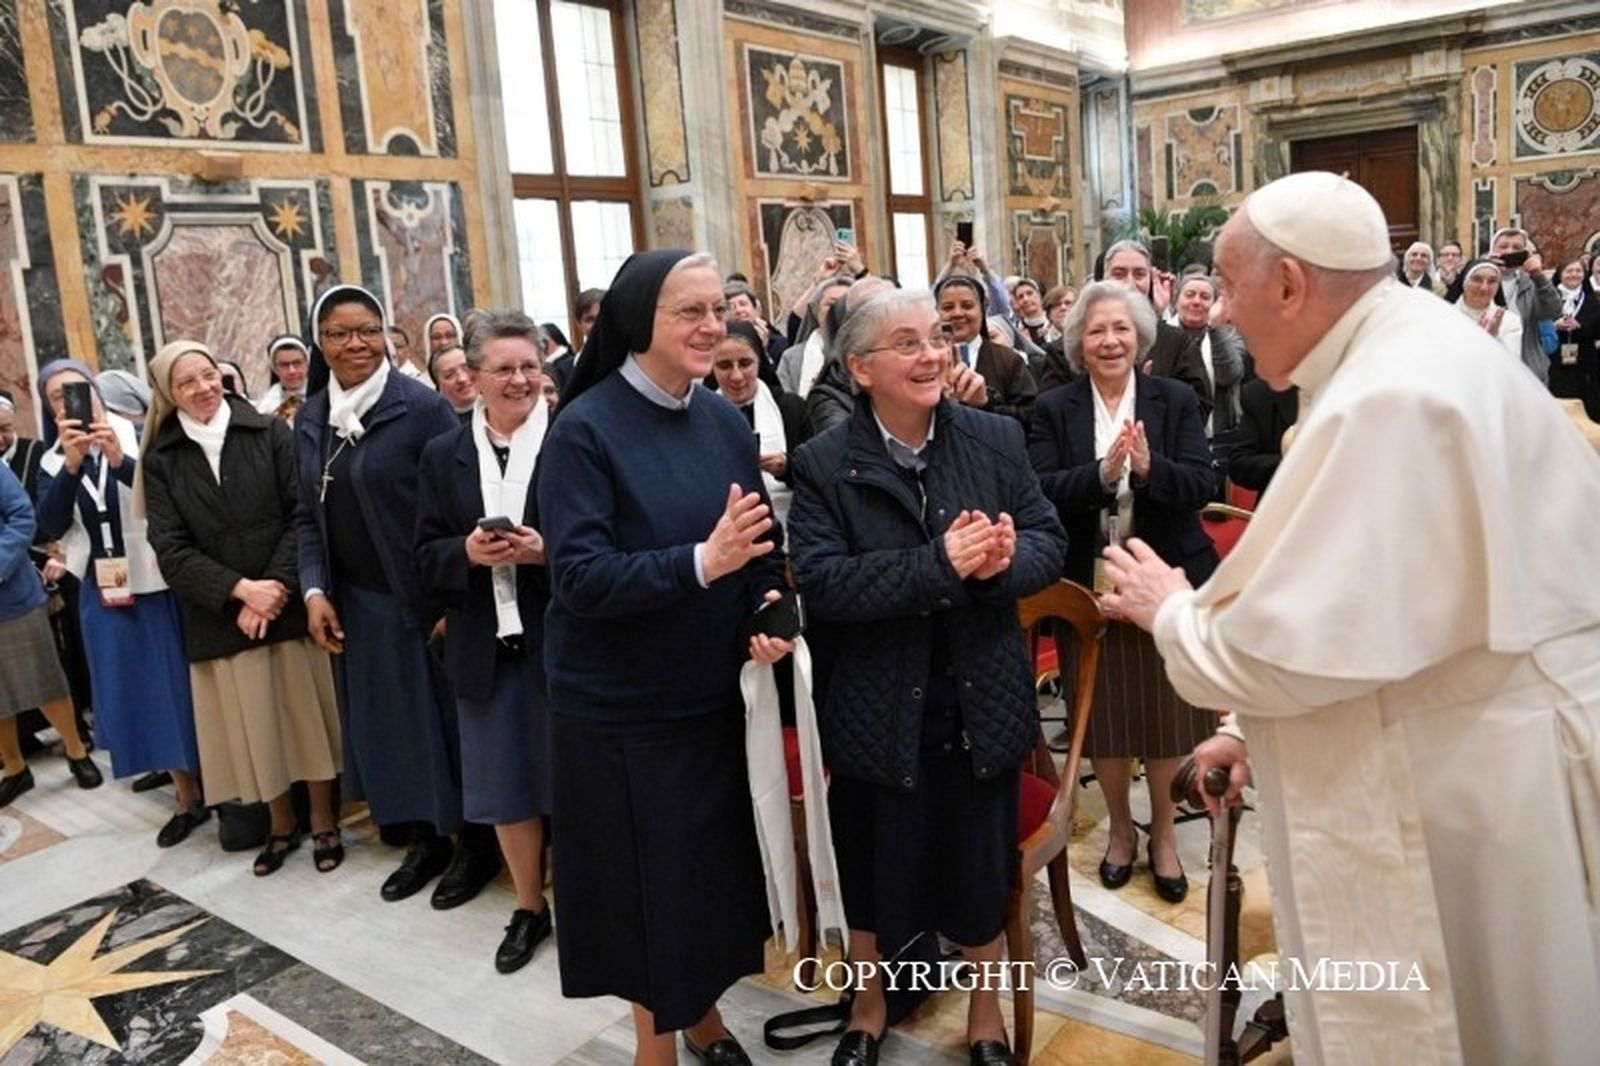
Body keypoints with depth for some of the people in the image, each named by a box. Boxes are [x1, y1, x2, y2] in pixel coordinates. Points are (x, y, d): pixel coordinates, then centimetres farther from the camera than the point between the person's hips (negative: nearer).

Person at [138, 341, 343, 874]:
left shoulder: (271, 432, 0)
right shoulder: (161, 461, 4)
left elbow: (303, 514, -6)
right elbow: (170, 550, -4)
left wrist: (276, 585, -16)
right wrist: (240, 589, -16)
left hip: (288, 604, -1)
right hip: (220, 617, 2)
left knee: (307, 713, 6)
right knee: (253, 723, 10)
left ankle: (323, 822, 21)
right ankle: (280, 825, 28)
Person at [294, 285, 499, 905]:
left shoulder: (422, 406, -12)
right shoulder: (311, 419, 7)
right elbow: (308, 516, 11)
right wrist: (315, 590, -1)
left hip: (425, 598, -6)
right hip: (357, 604, 6)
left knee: (446, 716, 5)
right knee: (386, 723, 13)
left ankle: (477, 843, 21)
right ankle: (424, 838, 29)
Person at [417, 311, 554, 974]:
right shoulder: (443, 455, 6)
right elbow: (428, 558, 6)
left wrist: (546, 551, -21)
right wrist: (469, 552, -14)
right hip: (486, 645, 4)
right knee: (505, 783, 14)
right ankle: (529, 907, 33)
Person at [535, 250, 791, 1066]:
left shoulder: (724, 419, 1)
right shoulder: (584, 429, -15)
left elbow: (763, 543, 9)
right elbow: (577, 574, -22)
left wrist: (770, 608, -11)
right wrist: (700, 562, -34)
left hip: (718, 690, 5)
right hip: (625, 707, -5)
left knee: (719, 864, 17)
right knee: (649, 877, 9)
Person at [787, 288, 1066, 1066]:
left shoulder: (998, 437, -1)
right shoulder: (823, 464, -9)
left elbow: (1049, 545, -1)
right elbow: (821, 583, -20)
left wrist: (1003, 560, -24)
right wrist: (938, 565, -28)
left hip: (981, 701, 2)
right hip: (878, 708, -2)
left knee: (981, 866, 17)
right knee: (875, 869, 17)